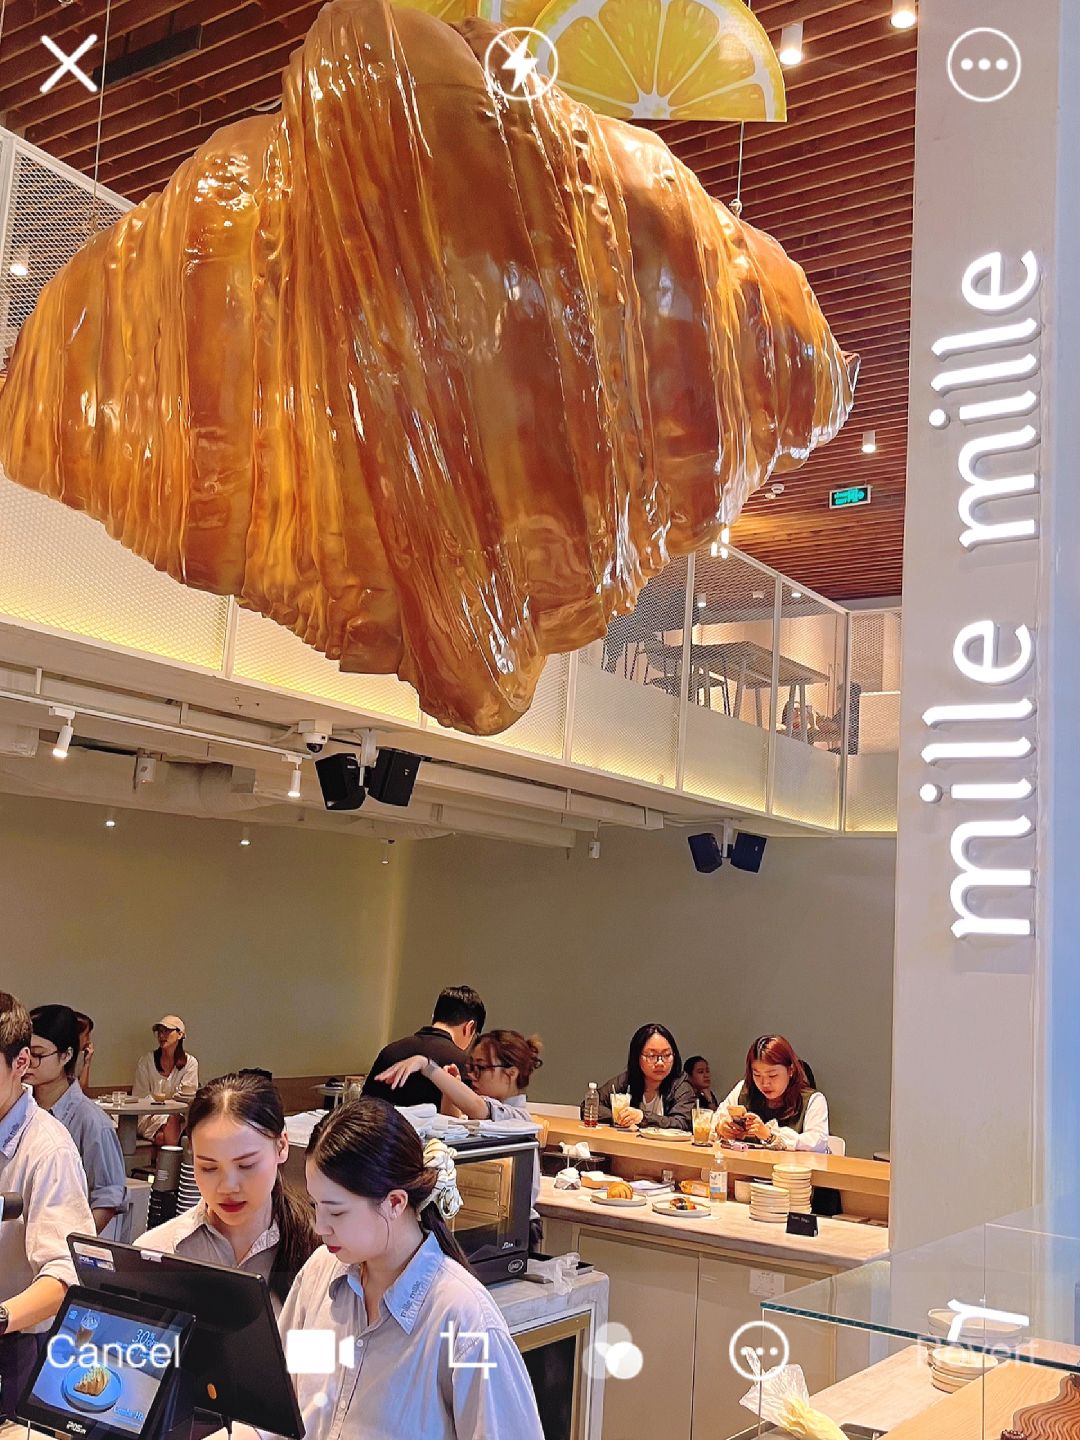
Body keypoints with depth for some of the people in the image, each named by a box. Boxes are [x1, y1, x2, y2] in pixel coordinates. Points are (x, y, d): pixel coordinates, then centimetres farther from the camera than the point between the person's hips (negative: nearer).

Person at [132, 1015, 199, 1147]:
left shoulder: (190, 1063, 3)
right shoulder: (146, 1060, 5)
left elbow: (186, 1098, 2)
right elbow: (140, 1097, 3)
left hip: (178, 1115, 0)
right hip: (149, 1116, 0)